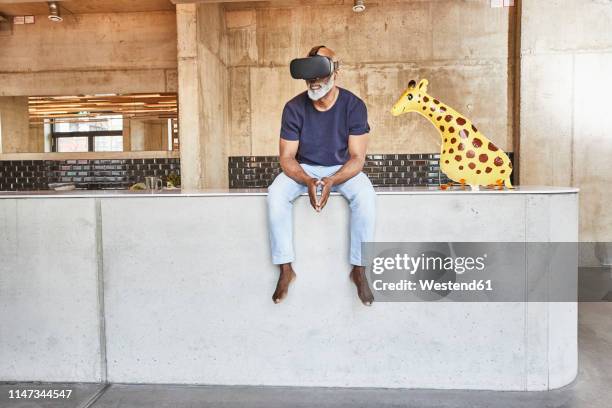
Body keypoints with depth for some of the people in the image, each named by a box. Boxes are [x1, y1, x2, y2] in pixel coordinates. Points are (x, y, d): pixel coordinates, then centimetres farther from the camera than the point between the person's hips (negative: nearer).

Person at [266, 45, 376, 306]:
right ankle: (286, 270, -16)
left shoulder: (353, 105, -15)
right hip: (304, 169, 1)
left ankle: (359, 269, -17)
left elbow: (357, 158, -17)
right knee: (275, 195, -28)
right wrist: (308, 182, -32)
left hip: (342, 168, -1)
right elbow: (287, 157, -12)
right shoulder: (294, 107, -13)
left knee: (366, 196, -32)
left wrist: (331, 182, -35)